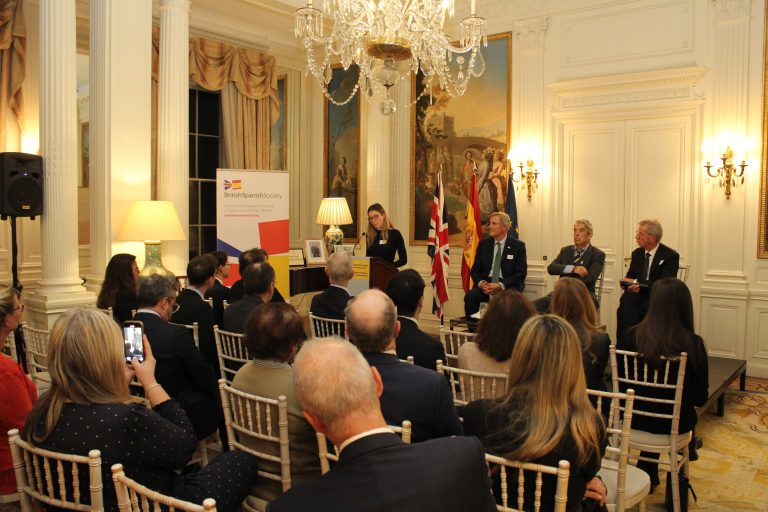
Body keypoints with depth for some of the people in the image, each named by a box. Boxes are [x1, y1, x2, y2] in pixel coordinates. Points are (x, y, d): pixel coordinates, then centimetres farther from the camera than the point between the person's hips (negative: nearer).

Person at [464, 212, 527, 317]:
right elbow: (475, 270, 11)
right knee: (470, 296, -27)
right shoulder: (483, 244, 11)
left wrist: (500, 285, -18)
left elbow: (521, 273, -4)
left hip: (508, 285, -3)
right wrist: (481, 283, -12)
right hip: (486, 283, 3)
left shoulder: (518, 245, 1)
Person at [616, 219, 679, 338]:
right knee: (626, 299, -30)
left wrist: (636, 283, -17)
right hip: (638, 296, 4)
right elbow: (629, 278, 10)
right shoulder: (637, 253, 12)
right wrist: (632, 286, -15)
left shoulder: (671, 256, -6)